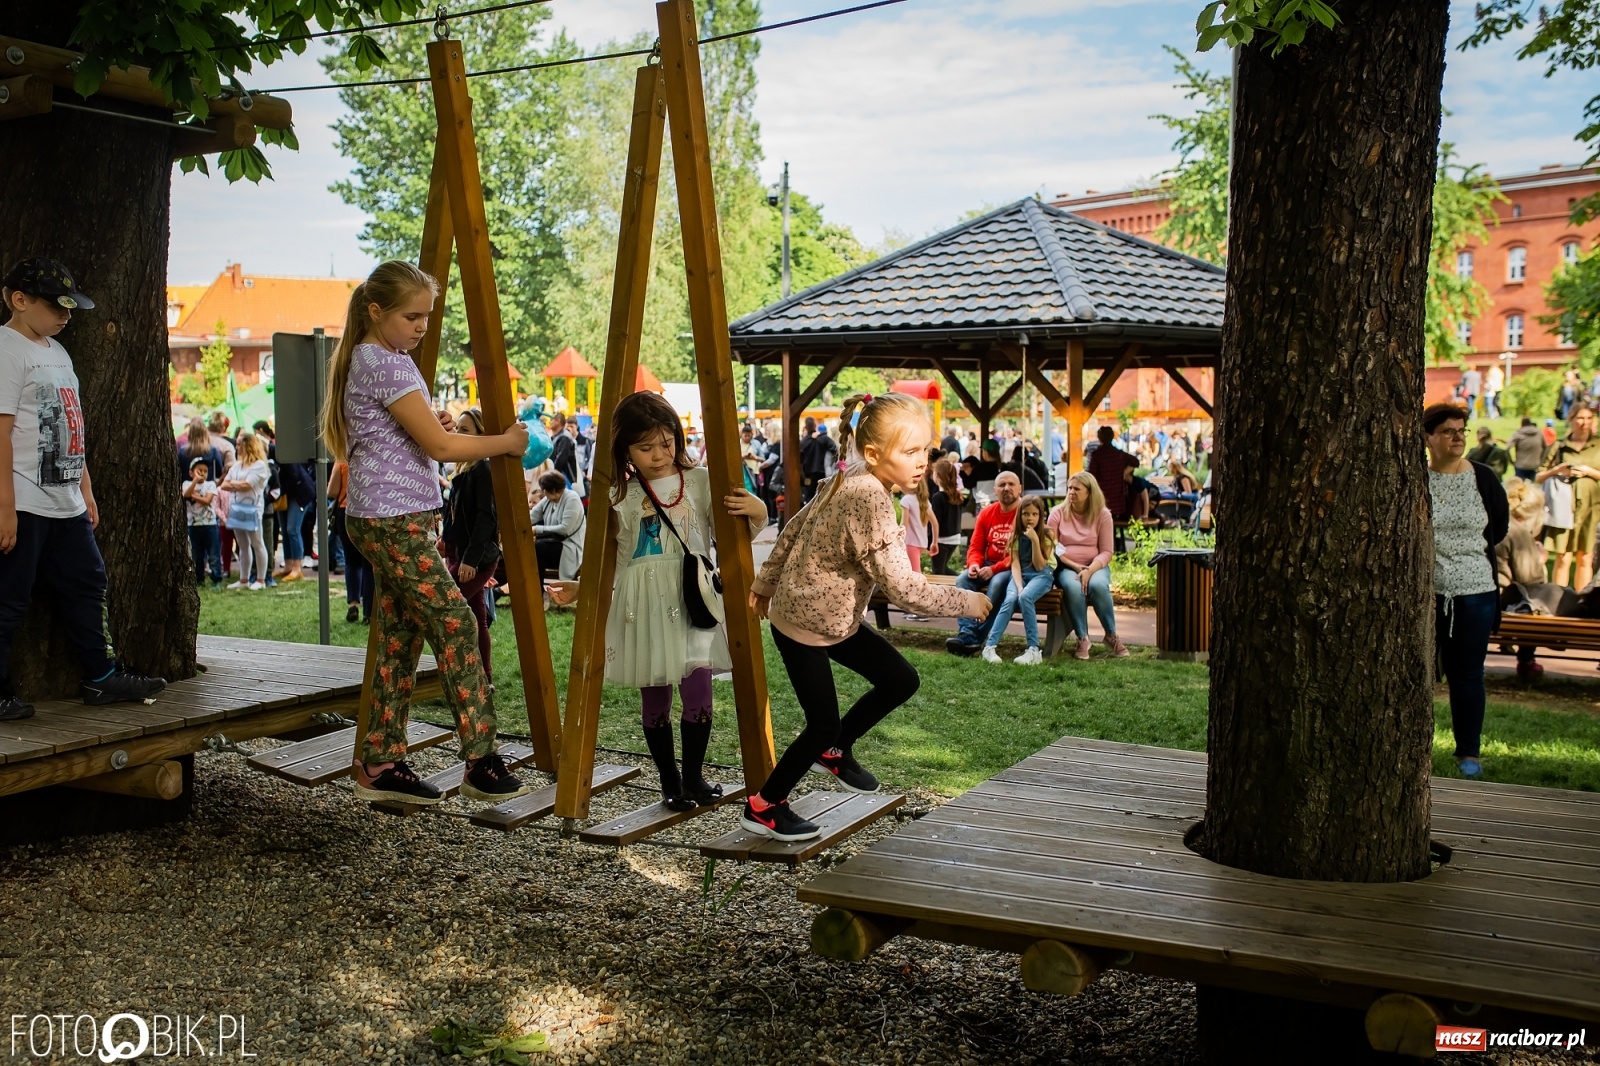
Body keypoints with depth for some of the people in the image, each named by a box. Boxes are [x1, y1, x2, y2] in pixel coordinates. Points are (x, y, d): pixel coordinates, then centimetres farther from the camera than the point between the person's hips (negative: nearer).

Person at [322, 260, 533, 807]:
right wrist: (507, 442, -4)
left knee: (401, 637, 10)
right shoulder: (388, 364, -14)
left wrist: (431, 425, 8)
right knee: (456, 625, -10)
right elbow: (439, 446, -16)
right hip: (394, 520, -10)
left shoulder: (365, 359, 17)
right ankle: (481, 761, -8)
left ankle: (381, 764, 15)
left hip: (389, 519, 10)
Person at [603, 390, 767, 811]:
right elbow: (611, 557, 17)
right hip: (641, 605, 2)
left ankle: (693, 776, 8)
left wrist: (756, 511, -20)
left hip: (690, 600, -1)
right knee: (653, 696, 5)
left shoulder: (700, 481, 2)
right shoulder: (620, 496, 7)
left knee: (697, 689, -10)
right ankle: (669, 781, 18)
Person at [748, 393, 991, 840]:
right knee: (823, 725, 1)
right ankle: (763, 806, 20)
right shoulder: (870, 498, -29)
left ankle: (835, 751, 27)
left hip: (835, 617, 9)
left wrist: (766, 582, 20)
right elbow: (900, 586, -29)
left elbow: (793, 529, 9)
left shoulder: (849, 481, -1)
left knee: (901, 680, 10)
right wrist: (964, 601, -17)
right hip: (803, 623, -9)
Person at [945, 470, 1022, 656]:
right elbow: (975, 547, 9)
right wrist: (974, 564, -15)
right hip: (988, 566, 6)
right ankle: (967, 632, -35)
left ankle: (976, 636, -34)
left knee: (997, 583, -35)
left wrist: (995, 569, -23)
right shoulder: (986, 513, 8)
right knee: (963, 579, -21)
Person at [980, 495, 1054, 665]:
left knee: (1025, 597, -34)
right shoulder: (1017, 535, 5)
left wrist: (1035, 540, -20)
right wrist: (1019, 586, -21)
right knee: (1010, 599, -30)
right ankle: (990, 646, -33)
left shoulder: (1047, 535, -3)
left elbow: (1039, 566, -10)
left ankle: (1034, 651, -33)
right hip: (1020, 574, 3)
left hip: (1042, 575, -3)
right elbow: (1015, 564, -4)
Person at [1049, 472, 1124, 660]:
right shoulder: (1058, 513, 3)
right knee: (1073, 587, -35)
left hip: (1095, 566, 0)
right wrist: (1076, 567, -13)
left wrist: (1090, 570, -19)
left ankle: (1112, 636, -17)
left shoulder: (1102, 514, 3)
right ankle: (1082, 639, -23)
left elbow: (1106, 552, -1)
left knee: (1098, 585, -34)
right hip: (1066, 567, 0)